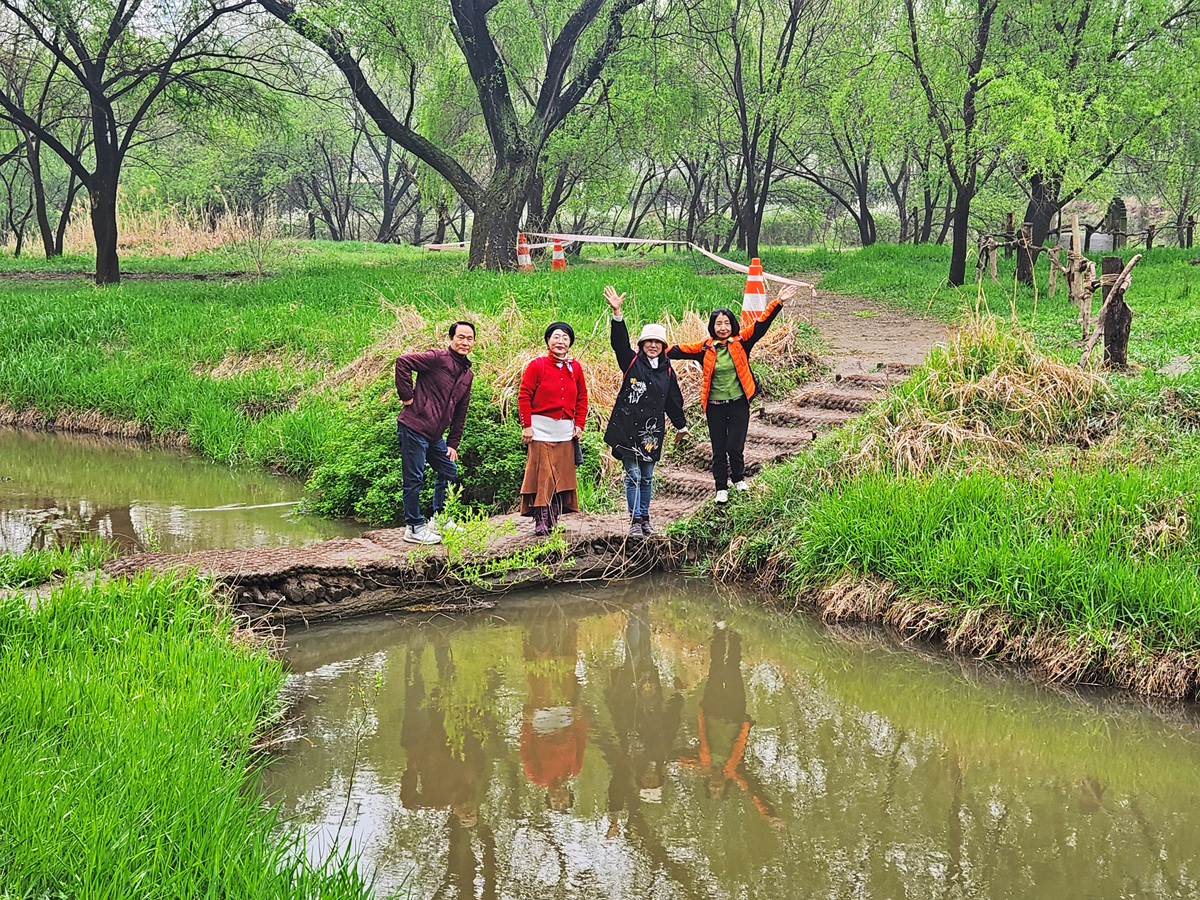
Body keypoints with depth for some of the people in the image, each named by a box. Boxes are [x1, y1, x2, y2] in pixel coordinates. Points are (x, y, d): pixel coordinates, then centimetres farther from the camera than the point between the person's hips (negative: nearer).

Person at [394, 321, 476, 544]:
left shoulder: (468, 374, 14)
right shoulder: (438, 358, -11)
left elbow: (460, 412, 19)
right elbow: (403, 362, -21)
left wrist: (453, 443, 16)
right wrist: (407, 396, -18)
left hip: (435, 434, 9)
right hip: (414, 427, -9)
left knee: (449, 470, 17)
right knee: (414, 479, -2)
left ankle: (439, 519, 30)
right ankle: (414, 528, 7)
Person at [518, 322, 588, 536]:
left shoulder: (575, 368, 9)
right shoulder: (537, 365, -4)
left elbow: (582, 398, 16)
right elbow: (524, 396, -4)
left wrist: (579, 424, 8)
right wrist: (526, 425, -8)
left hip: (566, 431, 4)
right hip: (541, 429, -4)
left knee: (562, 476, 6)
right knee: (542, 476, -5)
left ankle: (554, 520, 14)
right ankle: (540, 521, -1)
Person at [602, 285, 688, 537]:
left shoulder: (667, 370, 12)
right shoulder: (632, 362, 2)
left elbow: (673, 400, 22)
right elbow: (619, 342, -13)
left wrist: (681, 425, 28)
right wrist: (617, 313, -26)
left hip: (652, 430, 3)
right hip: (628, 428, -3)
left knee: (647, 477, 10)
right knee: (633, 475, -5)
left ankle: (645, 518, 21)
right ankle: (635, 521, -2)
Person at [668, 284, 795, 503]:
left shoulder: (741, 342, -3)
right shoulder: (705, 348, -2)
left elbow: (761, 324, -8)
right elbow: (678, 350, 2)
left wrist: (778, 303, -18)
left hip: (739, 403, -1)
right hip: (715, 406, 1)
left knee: (735, 447, -2)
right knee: (718, 449, 7)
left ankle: (739, 479, 27)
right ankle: (721, 488, 24)